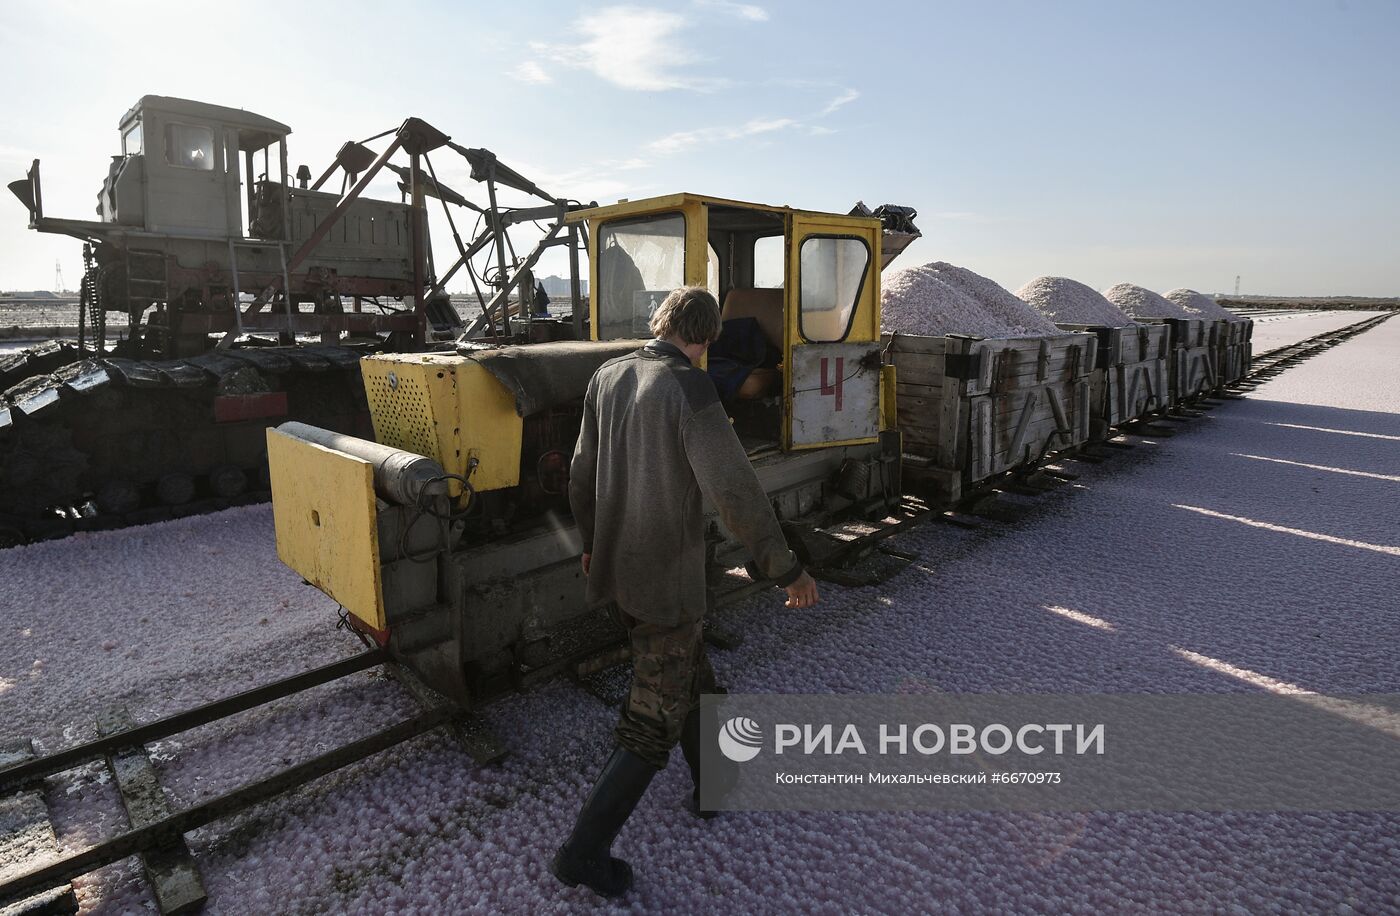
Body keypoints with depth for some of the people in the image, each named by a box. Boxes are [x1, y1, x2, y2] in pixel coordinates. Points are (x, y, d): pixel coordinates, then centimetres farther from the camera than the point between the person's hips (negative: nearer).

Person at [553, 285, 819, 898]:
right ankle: (584, 852, 19)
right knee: (654, 723, 9)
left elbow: (582, 475, 10)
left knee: (691, 680, 27)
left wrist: (591, 544, 25)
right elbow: (735, 493, -25)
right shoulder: (689, 389, -20)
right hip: (666, 582, -8)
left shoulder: (608, 378, 2)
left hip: (615, 568, 8)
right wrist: (786, 571, -14)